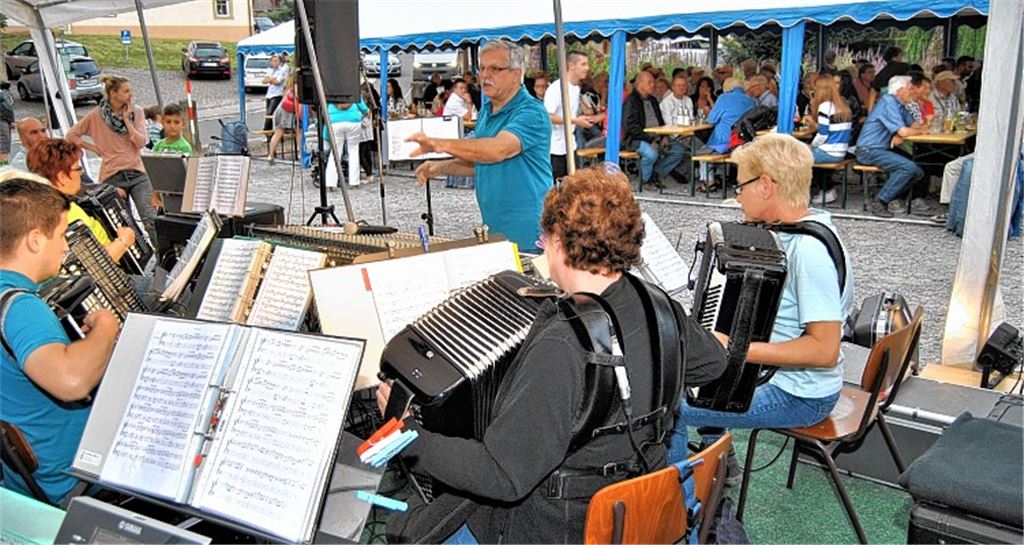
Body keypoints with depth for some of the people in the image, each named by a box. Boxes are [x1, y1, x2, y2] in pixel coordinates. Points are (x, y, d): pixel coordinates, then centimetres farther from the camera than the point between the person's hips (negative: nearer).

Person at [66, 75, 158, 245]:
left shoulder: (136, 111, 5)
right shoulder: (97, 115, 0)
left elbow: (141, 142, -5)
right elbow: (72, 135, 8)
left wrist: (126, 119, -8)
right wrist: (96, 149, 1)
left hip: (137, 173, 1)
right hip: (112, 176, -1)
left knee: (150, 219, -12)